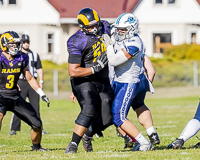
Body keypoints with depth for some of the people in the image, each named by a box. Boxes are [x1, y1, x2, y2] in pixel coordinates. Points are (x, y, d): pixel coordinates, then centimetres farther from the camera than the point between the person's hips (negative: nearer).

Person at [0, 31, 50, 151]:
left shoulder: (21, 59, 4)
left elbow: (30, 78, 15)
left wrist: (42, 94, 11)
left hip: (15, 96, 5)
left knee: (37, 123, 4)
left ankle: (36, 146, 30)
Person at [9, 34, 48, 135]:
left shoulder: (34, 55, 14)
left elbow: (39, 69, 16)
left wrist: (41, 81, 4)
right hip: (21, 82, -4)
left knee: (36, 106, 4)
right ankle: (13, 129, -4)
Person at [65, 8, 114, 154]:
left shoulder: (104, 28, -1)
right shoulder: (77, 43, -21)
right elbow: (73, 71, -24)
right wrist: (94, 68, -26)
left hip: (103, 81, 6)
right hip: (84, 81, -6)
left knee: (107, 119, 3)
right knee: (89, 110, -29)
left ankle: (87, 135, 33)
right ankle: (73, 144, -24)